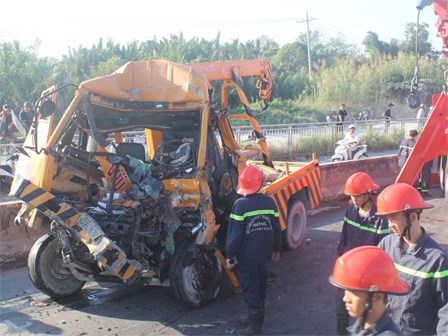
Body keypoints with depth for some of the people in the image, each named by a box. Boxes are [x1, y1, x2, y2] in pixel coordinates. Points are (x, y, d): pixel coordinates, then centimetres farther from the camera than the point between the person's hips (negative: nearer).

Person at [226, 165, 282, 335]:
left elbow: (235, 233, -17)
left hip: (247, 256, -5)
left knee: (250, 289, 3)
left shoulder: (240, 204, -17)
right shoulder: (269, 201, -1)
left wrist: (230, 255, -7)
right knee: (261, 286, 20)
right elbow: (276, 229, 6)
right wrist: (276, 249, 19)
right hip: (264, 253, 5)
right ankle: (258, 318, 37)